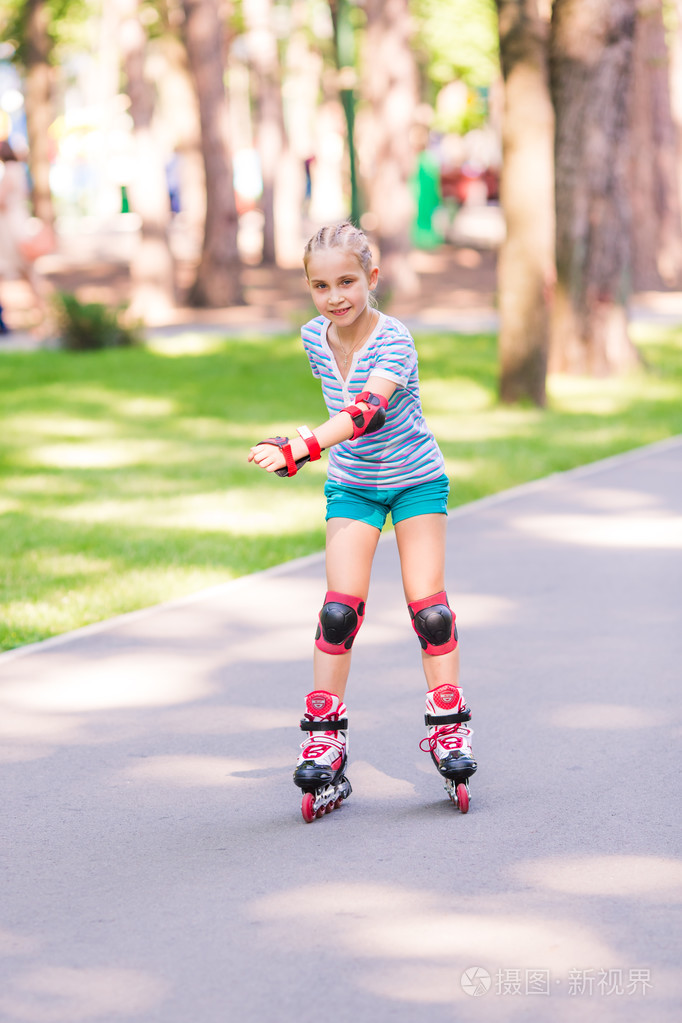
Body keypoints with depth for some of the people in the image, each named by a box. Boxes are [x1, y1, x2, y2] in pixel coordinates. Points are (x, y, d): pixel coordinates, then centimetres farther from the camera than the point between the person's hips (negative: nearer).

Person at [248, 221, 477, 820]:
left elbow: (368, 410, -42)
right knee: (340, 606, -8)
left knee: (428, 606, -6)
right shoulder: (314, 337, -7)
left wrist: (300, 450, -54)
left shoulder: (394, 340, -26)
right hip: (351, 486, 3)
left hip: (416, 480, -3)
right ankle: (325, 735, -2)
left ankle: (449, 727, 9)